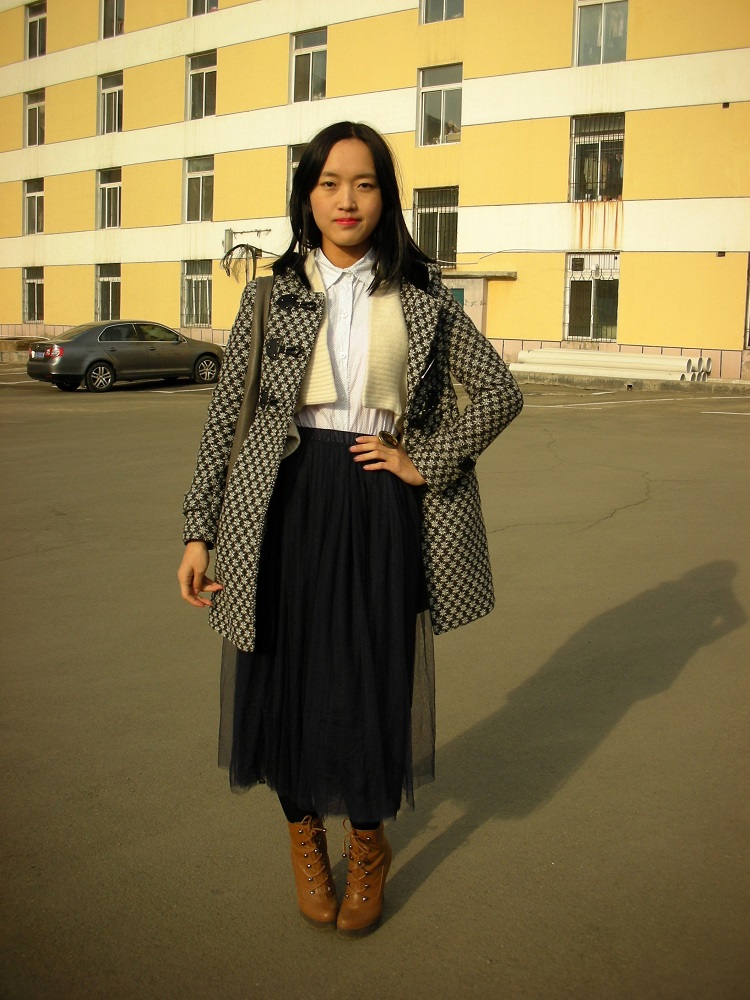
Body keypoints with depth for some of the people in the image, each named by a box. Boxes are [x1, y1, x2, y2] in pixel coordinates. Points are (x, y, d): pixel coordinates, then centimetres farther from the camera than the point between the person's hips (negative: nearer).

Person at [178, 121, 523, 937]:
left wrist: (422, 461, -1)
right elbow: (225, 414, 3)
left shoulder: (419, 300, 5)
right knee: (284, 677, 7)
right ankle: (303, 832, 34)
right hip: (284, 504, 1)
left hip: (378, 508, 0)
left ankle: (368, 845, 31)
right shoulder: (271, 294, 5)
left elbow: (499, 391, 8)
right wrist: (199, 529, -2)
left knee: (370, 682, 4)